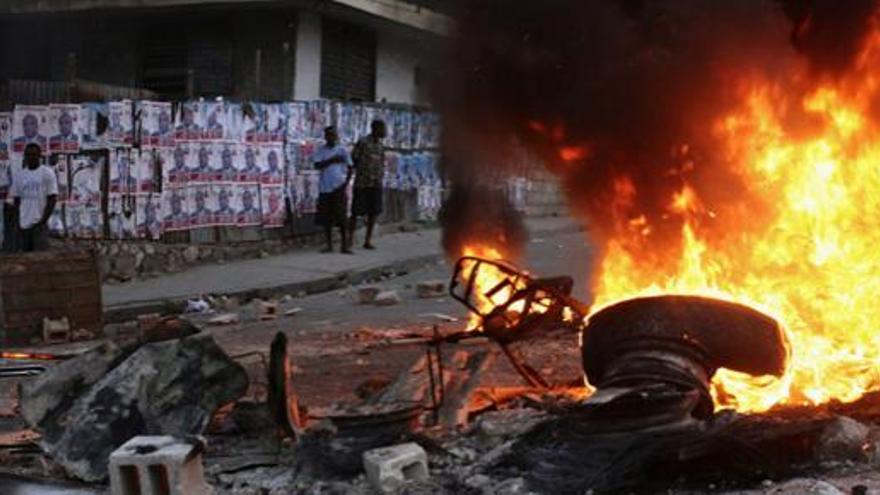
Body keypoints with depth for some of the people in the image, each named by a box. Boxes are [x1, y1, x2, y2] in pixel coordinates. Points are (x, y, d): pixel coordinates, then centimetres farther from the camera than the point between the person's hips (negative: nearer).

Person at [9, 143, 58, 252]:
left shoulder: (47, 173, -1)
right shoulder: (19, 176, 12)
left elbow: (52, 199, -5)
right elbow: (16, 200, 14)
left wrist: (43, 221, -11)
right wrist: (18, 222, 4)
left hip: (39, 224, -5)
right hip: (23, 225, 5)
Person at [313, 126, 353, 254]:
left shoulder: (342, 150, 4)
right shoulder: (320, 151, 6)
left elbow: (349, 169, 4)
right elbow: (317, 165, -8)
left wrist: (345, 184, -7)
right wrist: (332, 160, -17)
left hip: (338, 187, -2)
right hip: (325, 188, 2)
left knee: (341, 218, -5)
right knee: (326, 218, 5)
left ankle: (345, 245, -2)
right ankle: (329, 245, 13)